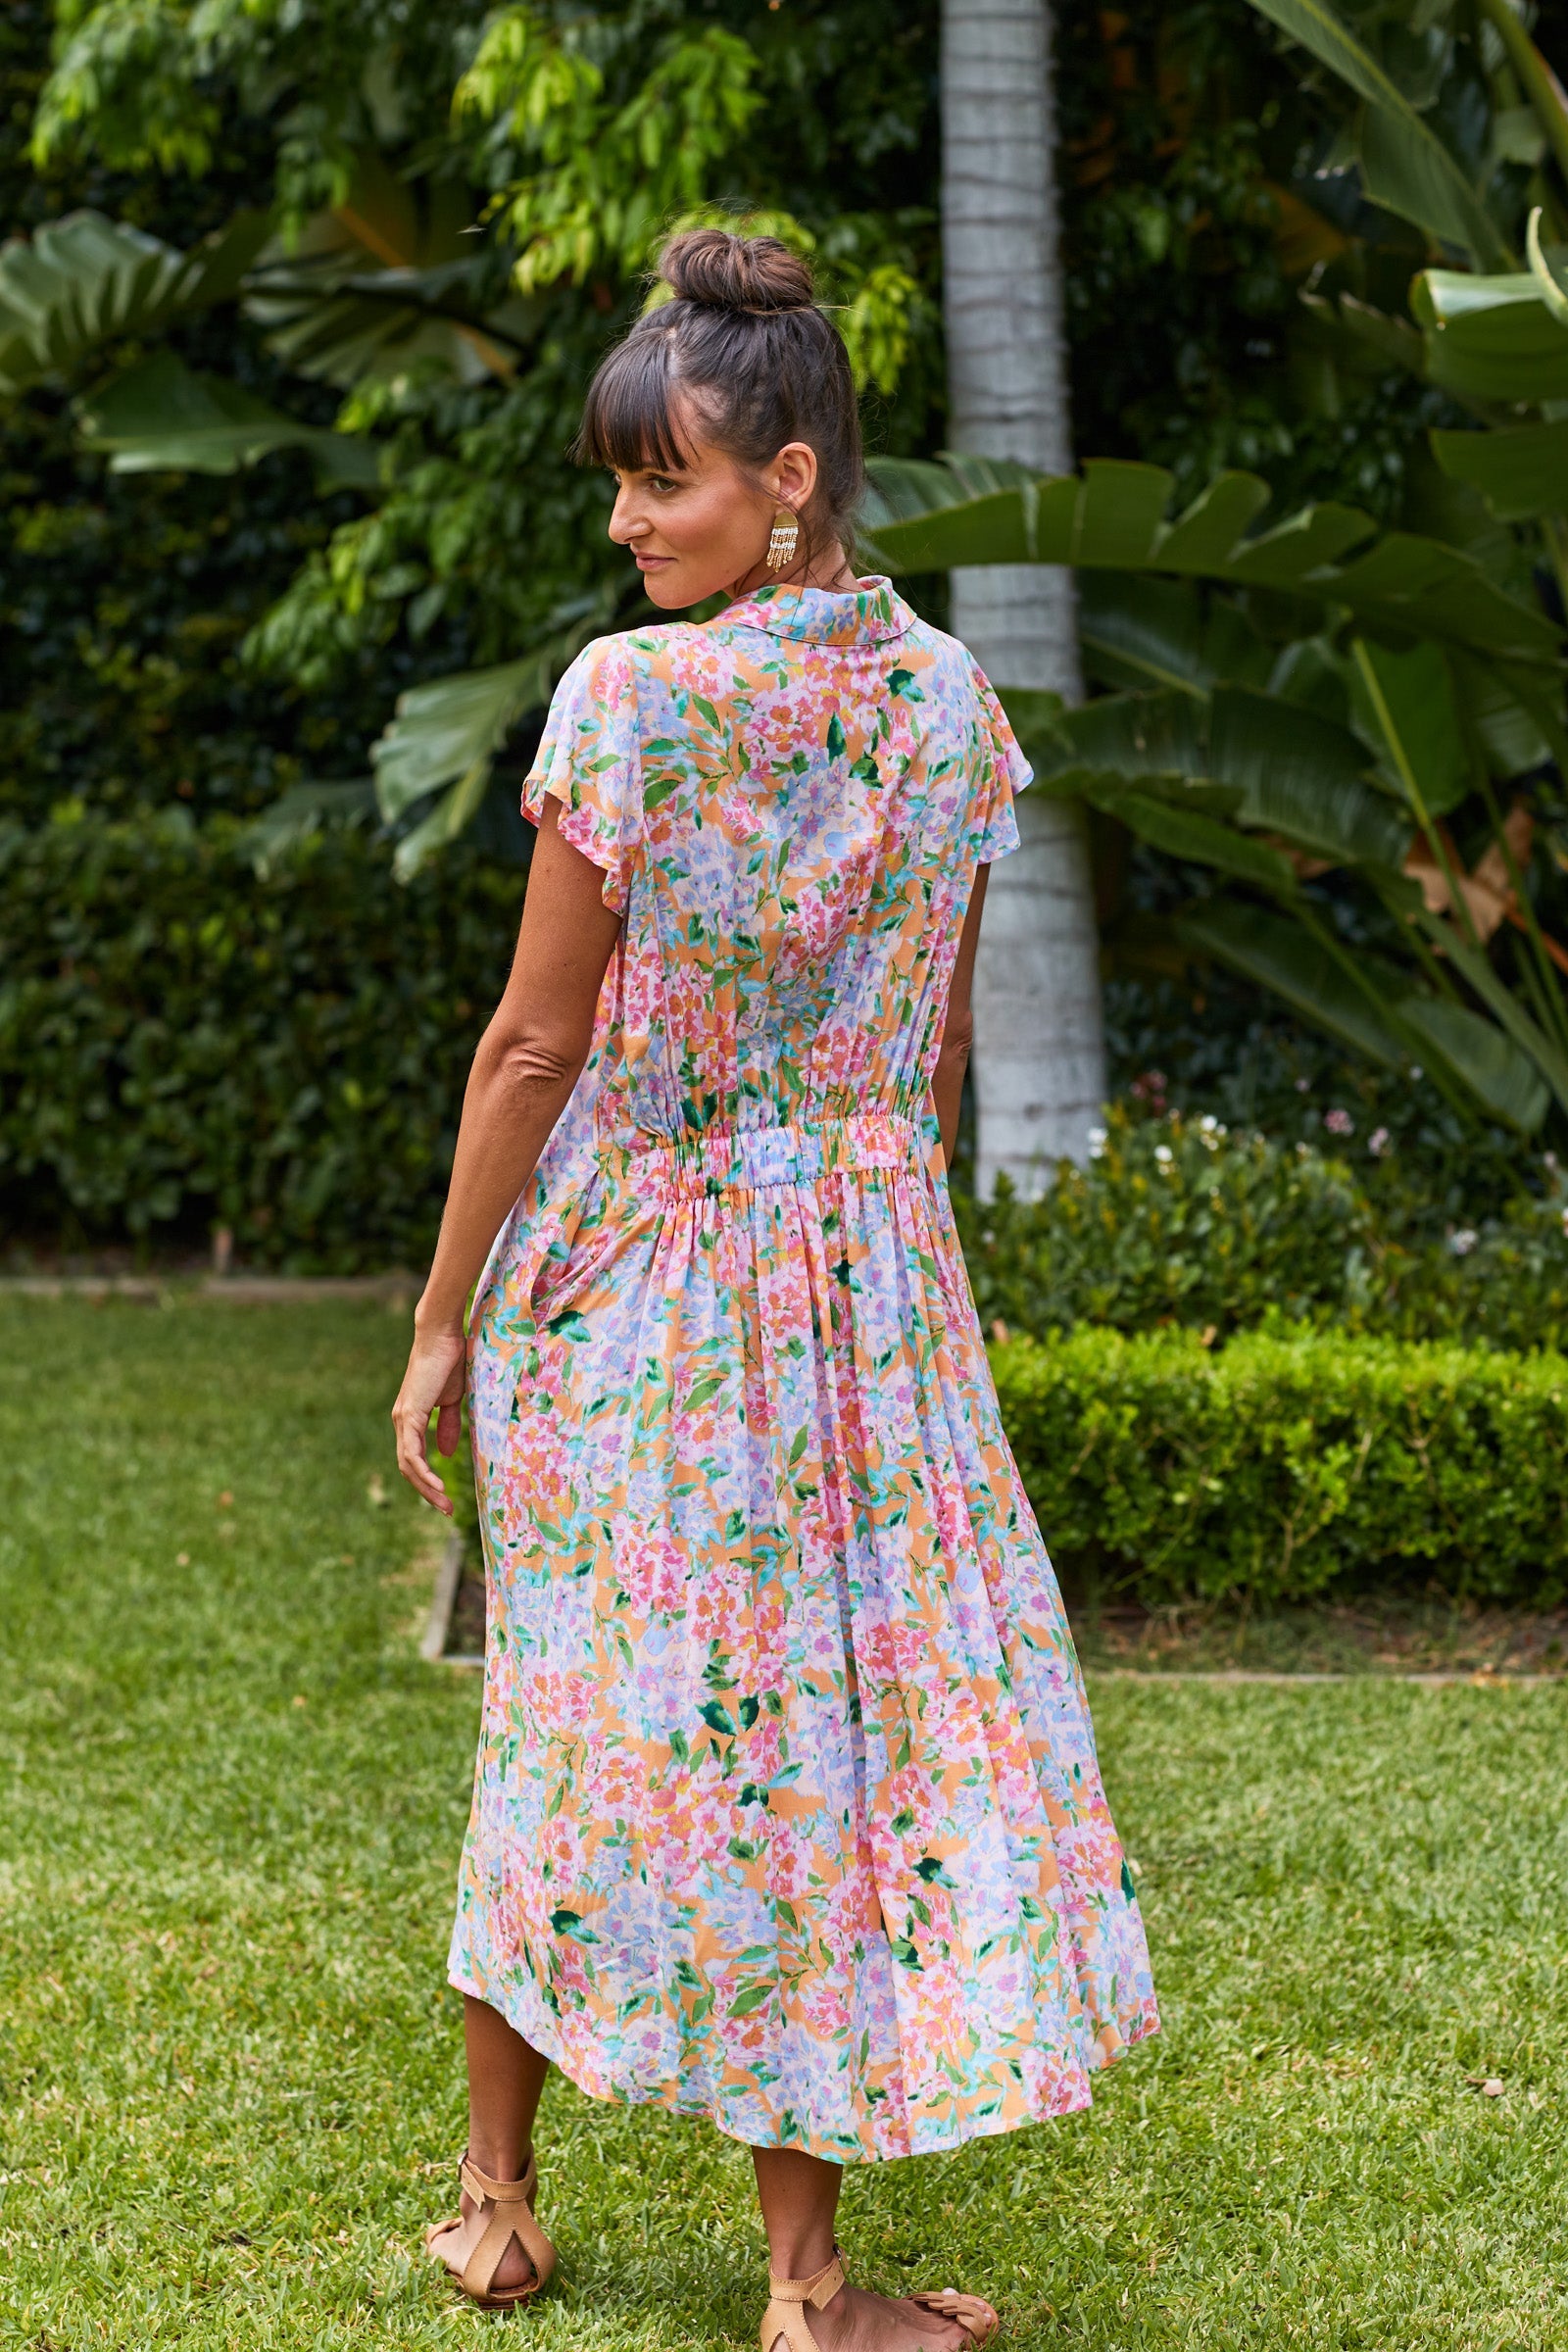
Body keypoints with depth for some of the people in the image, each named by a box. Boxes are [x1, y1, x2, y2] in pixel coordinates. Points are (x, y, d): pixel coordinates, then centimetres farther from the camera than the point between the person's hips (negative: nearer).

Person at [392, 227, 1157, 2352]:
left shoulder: (631, 697, -14)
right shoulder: (955, 702, 1)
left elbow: (537, 1043, -11)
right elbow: (938, 1053, 8)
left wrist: (443, 1323, -3)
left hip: (613, 1276, -3)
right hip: (867, 1272, 3)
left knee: (580, 1713, 12)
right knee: (822, 1714, 6)